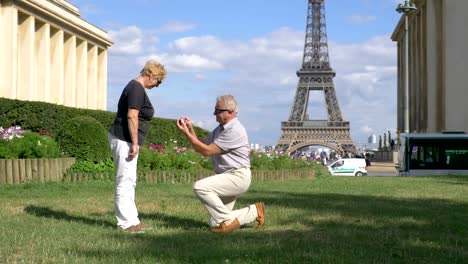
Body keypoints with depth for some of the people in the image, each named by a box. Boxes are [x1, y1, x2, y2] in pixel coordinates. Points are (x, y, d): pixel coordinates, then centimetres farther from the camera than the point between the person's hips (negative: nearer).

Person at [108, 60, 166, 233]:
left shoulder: (135, 86, 16)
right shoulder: (137, 89, -14)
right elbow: (132, 116, -22)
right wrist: (135, 143, -21)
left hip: (123, 139, 11)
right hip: (125, 140, -11)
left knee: (129, 181, 14)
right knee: (125, 181, -7)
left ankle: (131, 219, 21)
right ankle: (127, 222, -3)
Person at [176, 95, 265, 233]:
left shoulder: (234, 130, -17)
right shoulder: (220, 129, 14)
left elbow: (207, 151, -19)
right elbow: (199, 148, 12)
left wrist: (187, 133, -17)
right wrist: (190, 129, -2)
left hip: (237, 177, -10)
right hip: (226, 177, 10)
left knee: (200, 187, -26)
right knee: (214, 224, 7)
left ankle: (227, 220, -17)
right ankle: (254, 211, 18)